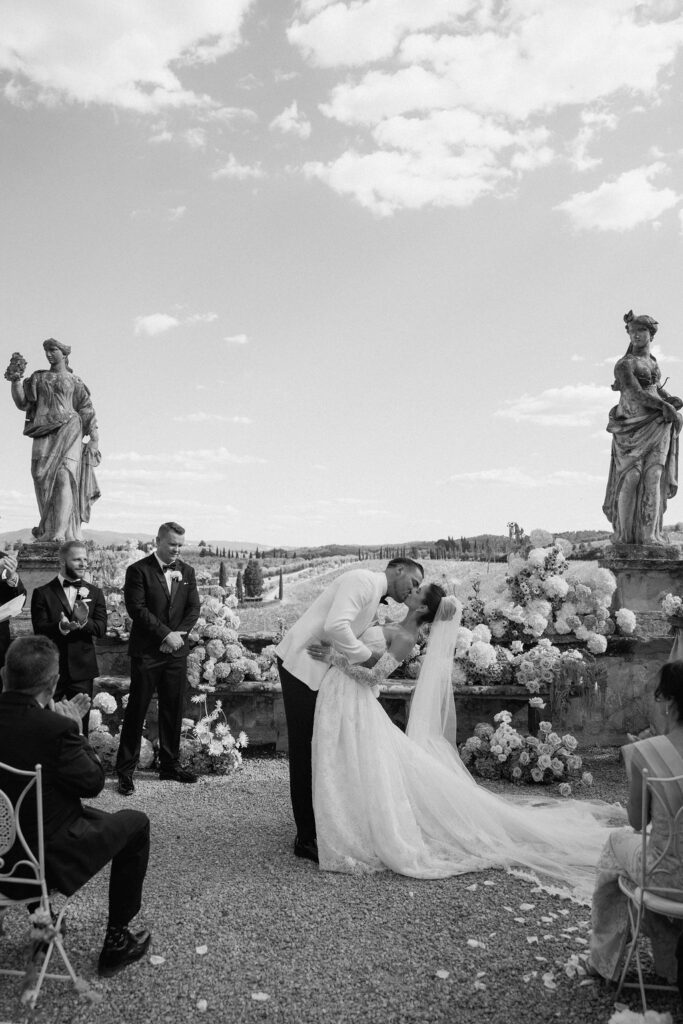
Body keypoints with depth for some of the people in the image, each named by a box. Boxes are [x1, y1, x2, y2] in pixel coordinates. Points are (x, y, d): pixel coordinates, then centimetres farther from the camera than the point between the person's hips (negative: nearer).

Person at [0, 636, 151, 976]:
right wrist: (76, 731, -6)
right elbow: (94, 782, -15)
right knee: (135, 823, 13)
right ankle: (116, 941, 21)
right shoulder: (56, 729, -30)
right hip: (49, 856, -7)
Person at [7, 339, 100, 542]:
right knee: (43, 479, -6)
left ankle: (60, 533, -27)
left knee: (64, 476, -19)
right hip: (44, 434, 4)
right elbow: (22, 403, 11)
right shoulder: (37, 378, 20)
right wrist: (16, 380, -4)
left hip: (68, 431, -4)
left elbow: (88, 412, 8)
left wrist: (95, 440, -2)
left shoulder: (75, 381, 12)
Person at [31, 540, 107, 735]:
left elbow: (102, 627, -4)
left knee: (81, 722, 9)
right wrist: (61, 627, -30)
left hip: (82, 670, 2)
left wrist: (84, 622, -25)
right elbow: (39, 630, -10)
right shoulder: (42, 593, -1)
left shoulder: (94, 593, 7)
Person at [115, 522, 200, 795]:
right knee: (136, 710, 1)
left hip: (176, 651, 5)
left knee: (173, 710, 10)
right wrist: (166, 634, -15)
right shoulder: (138, 570, -5)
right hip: (146, 652, -4)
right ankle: (125, 771, 10)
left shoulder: (187, 571, 10)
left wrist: (178, 634, -8)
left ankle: (169, 765, 22)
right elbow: (137, 609, -12)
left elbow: (193, 608, 8)